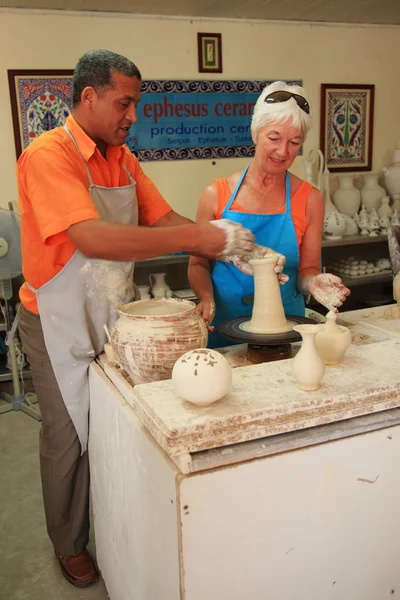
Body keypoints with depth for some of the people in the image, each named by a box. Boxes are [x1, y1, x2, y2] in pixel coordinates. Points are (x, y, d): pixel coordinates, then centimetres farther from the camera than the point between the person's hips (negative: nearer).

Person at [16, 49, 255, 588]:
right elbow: (93, 239, -33)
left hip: (116, 316, 6)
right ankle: (70, 544, 33)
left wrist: (230, 248, -15)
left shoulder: (123, 158, 5)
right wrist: (199, 237, -34)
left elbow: (164, 220, 2)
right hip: (63, 325, -6)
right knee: (71, 436, 9)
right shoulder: (48, 155, -20)